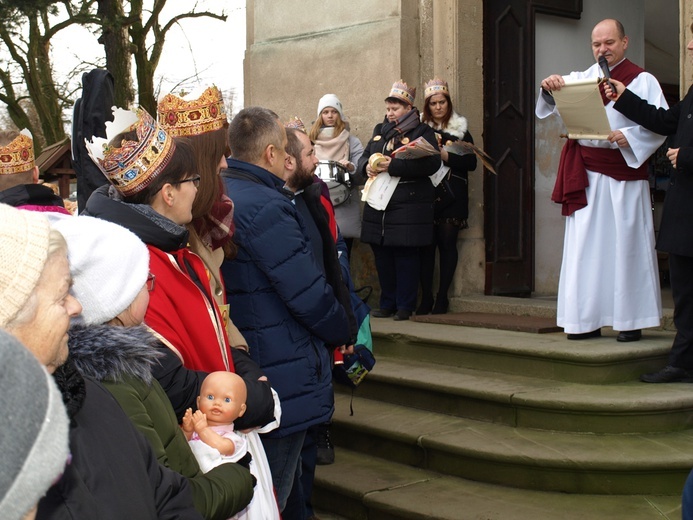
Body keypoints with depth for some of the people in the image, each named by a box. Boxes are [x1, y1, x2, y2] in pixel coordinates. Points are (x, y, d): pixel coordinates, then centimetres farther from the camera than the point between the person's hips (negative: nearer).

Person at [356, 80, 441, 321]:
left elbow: (431, 164, -16)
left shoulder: (422, 132, -2)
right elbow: (364, 157, 20)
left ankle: (405, 305, 6)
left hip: (409, 207, -6)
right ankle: (387, 303, 18)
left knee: (406, 257, -2)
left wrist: (393, 166, -21)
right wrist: (367, 167, -5)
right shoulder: (380, 130, 18)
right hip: (378, 206, 6)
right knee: (382, 256, 8)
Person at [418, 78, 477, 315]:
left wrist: (445, 156, -12)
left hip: (451, 196, -1)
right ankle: (426, 298, 3)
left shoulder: (460, 129, 7)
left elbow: (471, 162, -1)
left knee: (447, 243, -1)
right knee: (426, 244, -2)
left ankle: (442, 298, 4)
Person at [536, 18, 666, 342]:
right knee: (584, 247, 2)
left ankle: (630, 320, 3)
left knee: (625, 245, -3)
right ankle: (587, 320, 6)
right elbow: (556, 103, 1)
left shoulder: (642, 81, 3)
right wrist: (549, 87, -21)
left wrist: (629, 136, -23)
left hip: (623, 173, -4)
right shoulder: (581, 79, 15)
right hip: (585, 175, 4)